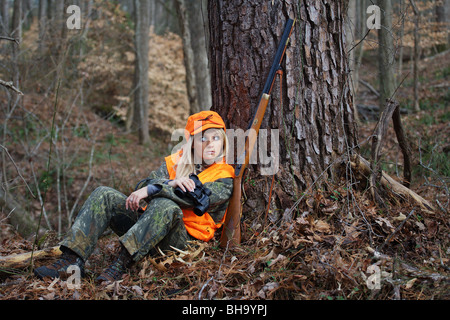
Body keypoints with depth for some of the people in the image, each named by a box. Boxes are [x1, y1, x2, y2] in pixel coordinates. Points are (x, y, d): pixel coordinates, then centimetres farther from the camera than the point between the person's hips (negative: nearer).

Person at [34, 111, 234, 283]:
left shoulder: (224, 177, 1)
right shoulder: (174, 162, 16)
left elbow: (195, 197, -18)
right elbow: (144, 185, 0)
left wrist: (152, 190, -22)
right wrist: (171, 184, -20)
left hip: (184, 239, -5)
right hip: (149, 226, 6)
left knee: (165, 204, -37)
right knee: (104, 195, -11)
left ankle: (121, 265, -43)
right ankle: (72, 260, -22)